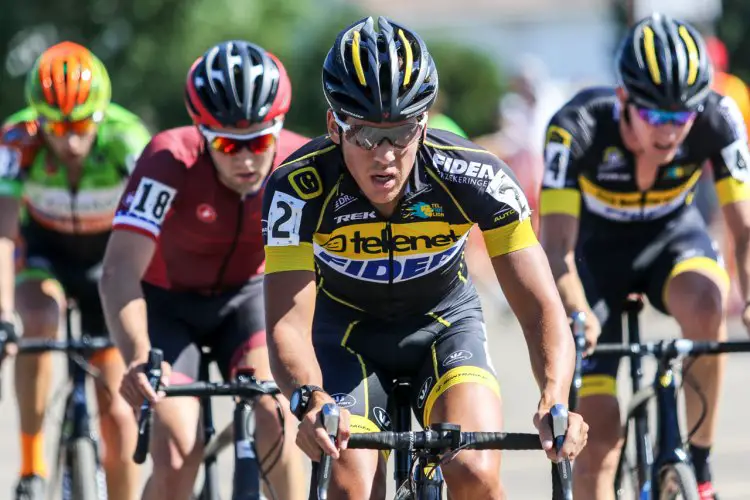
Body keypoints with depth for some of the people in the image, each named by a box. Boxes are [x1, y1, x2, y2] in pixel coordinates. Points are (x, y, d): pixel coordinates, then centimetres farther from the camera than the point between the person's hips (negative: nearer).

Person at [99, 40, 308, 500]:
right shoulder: (171, 161, -33)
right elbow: (120, 273, -41)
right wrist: (139, 359, -58)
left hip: (247, 295, 2)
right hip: (167, 302, -2)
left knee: (276, 415, -26)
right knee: (178, 458, -16)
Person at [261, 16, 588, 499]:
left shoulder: (476, 177, -29)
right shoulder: (299, 187, -31)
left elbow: (541, 309, -30)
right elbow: (288, 323, -37)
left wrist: (555, 402, -50)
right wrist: (311, 401, -59)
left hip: (443, 320, 0)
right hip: (345, 327, 0)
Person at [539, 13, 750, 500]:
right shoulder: (578, 128, -33)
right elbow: (556, 246, -38)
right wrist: (578, 314, -57)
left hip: (671, 236, 1)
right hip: (596, 248, -1)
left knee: (706, 303, -36)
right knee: (600, 431, -12)